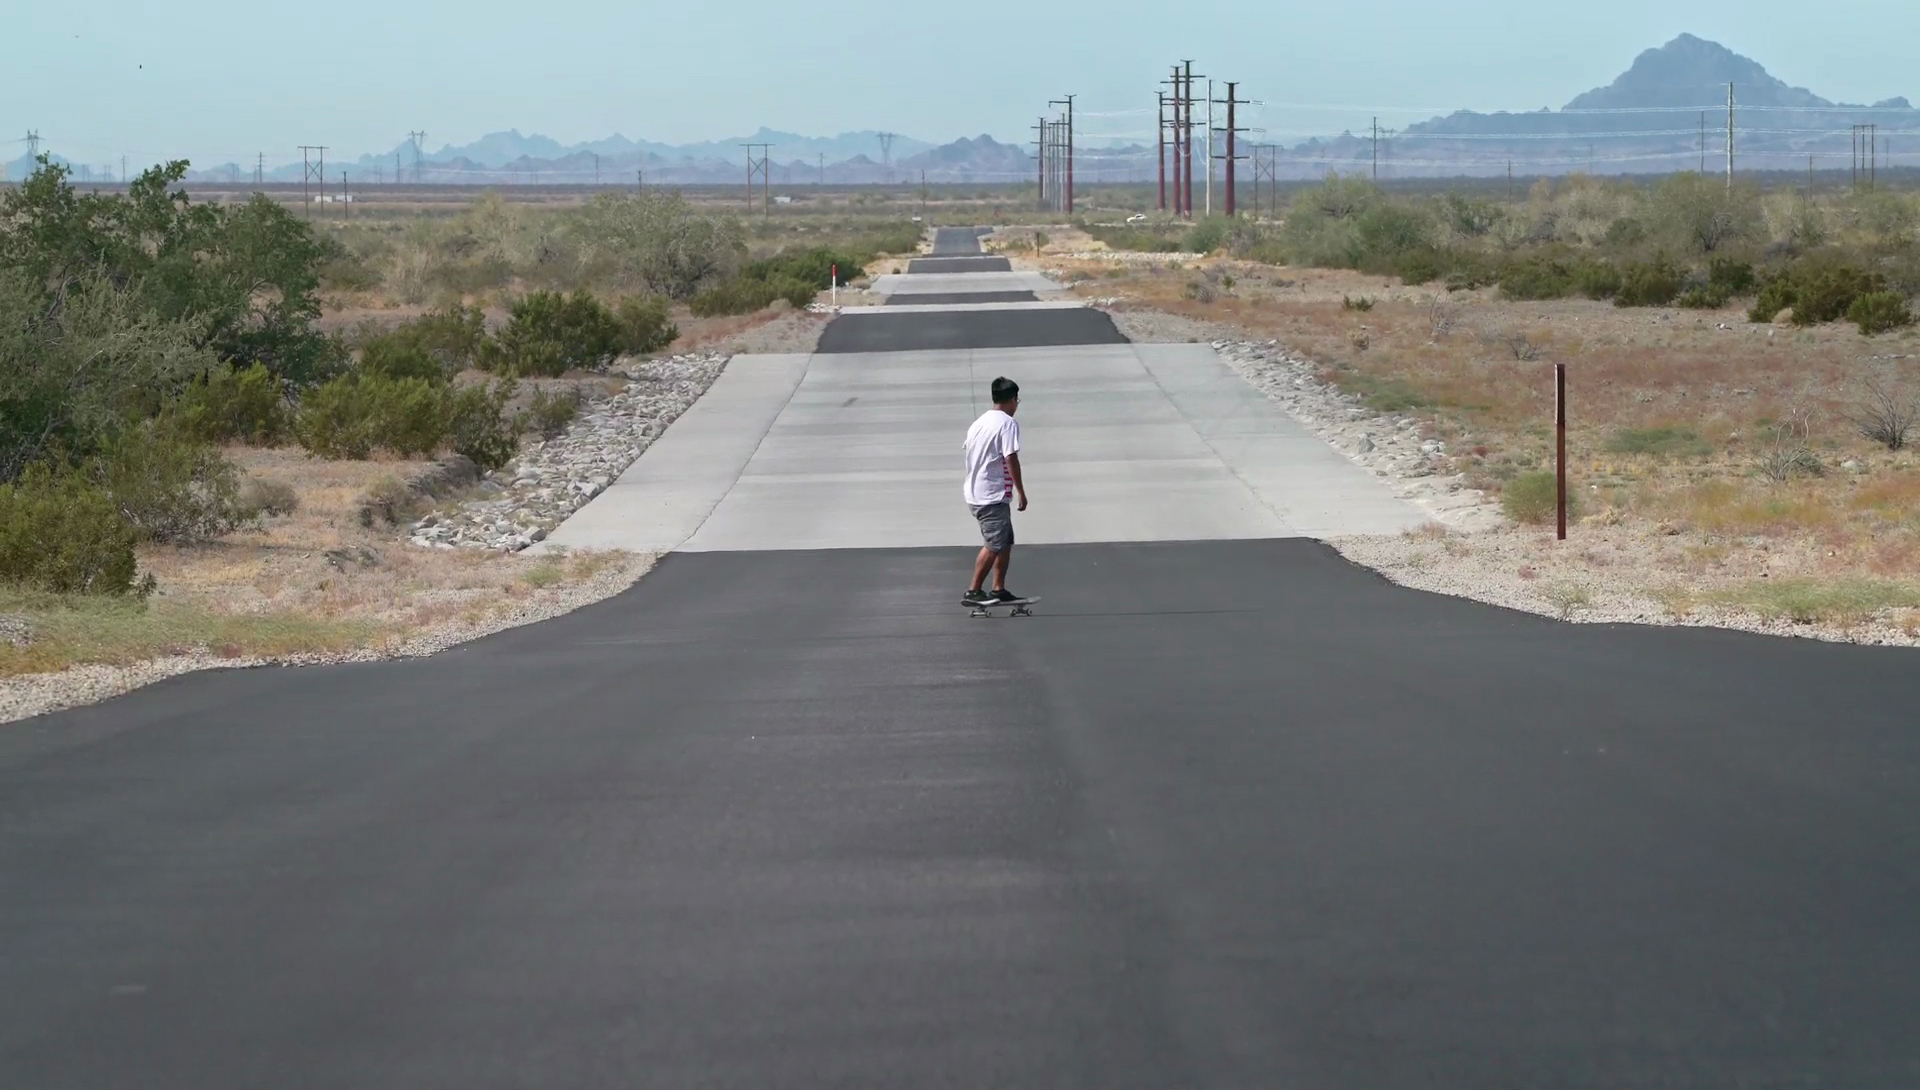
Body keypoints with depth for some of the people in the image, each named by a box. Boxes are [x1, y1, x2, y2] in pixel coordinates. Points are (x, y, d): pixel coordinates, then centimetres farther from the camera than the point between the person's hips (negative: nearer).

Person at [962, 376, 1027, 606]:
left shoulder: (978, 423, 13)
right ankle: (973, 592, -8)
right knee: (994, 545, -7)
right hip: (993, 497, -9)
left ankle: (998, 590, 17)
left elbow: (968, 452, 19)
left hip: (977, 494, 9)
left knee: (1005, 543, 15)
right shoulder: (1007, 424, -11)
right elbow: (1011, 459, -17)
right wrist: (1021, 492, -13)